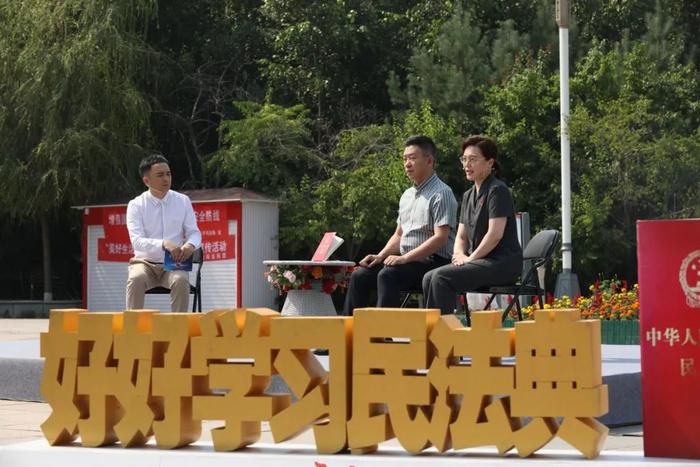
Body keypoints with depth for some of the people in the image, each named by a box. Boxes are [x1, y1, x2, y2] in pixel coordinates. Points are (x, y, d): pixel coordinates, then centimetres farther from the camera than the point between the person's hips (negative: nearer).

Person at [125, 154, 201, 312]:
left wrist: (190, 245, -20)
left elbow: (194, 232, 7)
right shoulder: (136, 205, -3)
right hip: (145, 262, -1)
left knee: (181, 280, -33)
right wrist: (164, 244, -32)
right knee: (136, 279, -34)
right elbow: (137, 241, -14)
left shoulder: (183, 201, 5)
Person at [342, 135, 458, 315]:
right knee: (360, 276, -5)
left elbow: (440, 238, -18)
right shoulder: (407, 195, 19)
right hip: (407, 261, 9)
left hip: (432, 262, -9)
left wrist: (405, 258, -22)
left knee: (388, 274, -31)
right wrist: (380, 257, 6)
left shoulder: (441, 194, -9)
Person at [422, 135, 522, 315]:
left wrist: (471, 258, -11)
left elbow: (495, 234, -18)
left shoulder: (497, 190, -8)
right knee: (429, 278, -11)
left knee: (441, 278, -25)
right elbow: (461, 236, 20)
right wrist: (459, 254, -2)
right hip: (480, 262, 8)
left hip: (502, 263, -8)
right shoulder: (469, 195, 19)